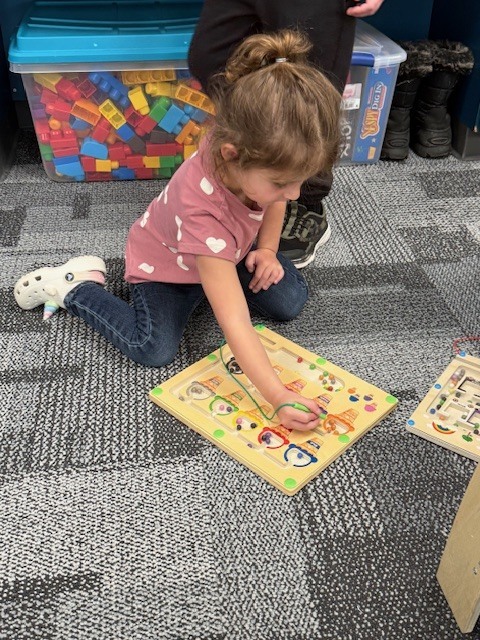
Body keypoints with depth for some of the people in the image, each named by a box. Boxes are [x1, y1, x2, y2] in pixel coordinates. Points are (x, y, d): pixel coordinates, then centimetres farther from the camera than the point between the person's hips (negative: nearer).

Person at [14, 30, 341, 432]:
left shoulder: (254, 149, -29)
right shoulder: (204, 213, -46)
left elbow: (275, 199, -1)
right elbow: (234, 322, -45)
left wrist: (266, 249, -11)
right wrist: (278, 396, -45)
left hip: (230, 248, 6)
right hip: (166, 261, -6)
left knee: (291, 302, -4)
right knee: (154, 351, -19)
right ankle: (72, 286, 5)